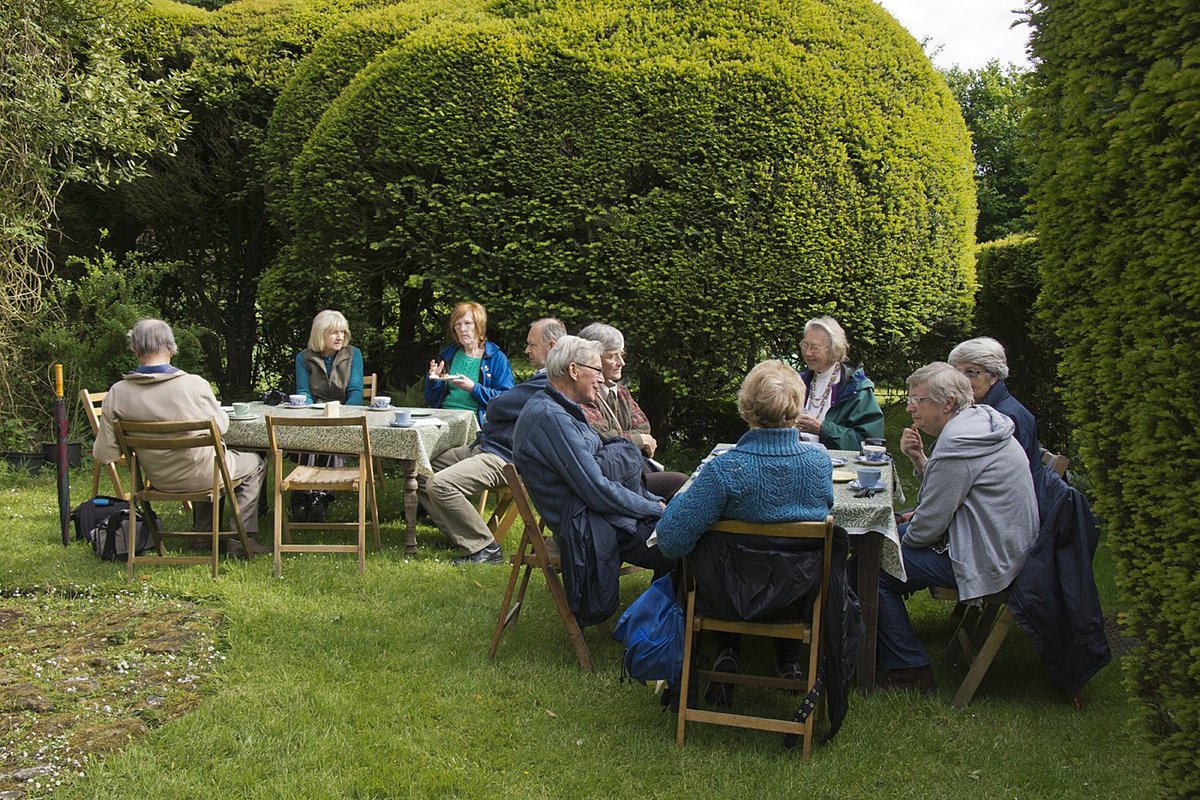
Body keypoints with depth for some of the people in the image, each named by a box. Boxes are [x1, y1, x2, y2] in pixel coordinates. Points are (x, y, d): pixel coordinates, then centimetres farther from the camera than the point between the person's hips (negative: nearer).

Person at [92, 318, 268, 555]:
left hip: (159, 479, 5)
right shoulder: (194, 385, -25)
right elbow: (221, 426, -7)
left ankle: (205, 533, 42)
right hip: (203, 477, -4)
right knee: (255, 465, 25)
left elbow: (105, 454, -10)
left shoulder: (117, 394, -17)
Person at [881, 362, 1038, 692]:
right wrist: (918, 459, 2)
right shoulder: (979, 423, 9)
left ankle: (911, 672, 0)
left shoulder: (958, 443, -24)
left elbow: (930, 522, -21)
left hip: (984, 560, -11)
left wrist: (904, 541, -1)